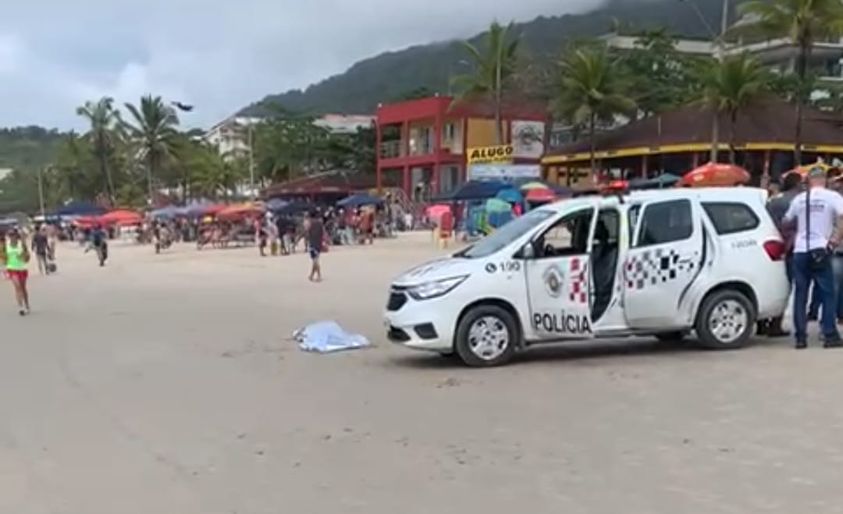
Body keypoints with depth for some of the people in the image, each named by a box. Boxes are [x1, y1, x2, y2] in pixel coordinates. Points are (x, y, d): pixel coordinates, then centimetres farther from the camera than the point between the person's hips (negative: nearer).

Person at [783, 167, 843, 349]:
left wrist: (789, 241, 30)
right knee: (828, 294, 5)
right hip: (820, 251, -3)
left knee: (800, 295, 6)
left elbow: (787, 222, 18)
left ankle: (800, 337, 6)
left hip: (800, 251, 3)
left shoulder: (799, 199, 10)